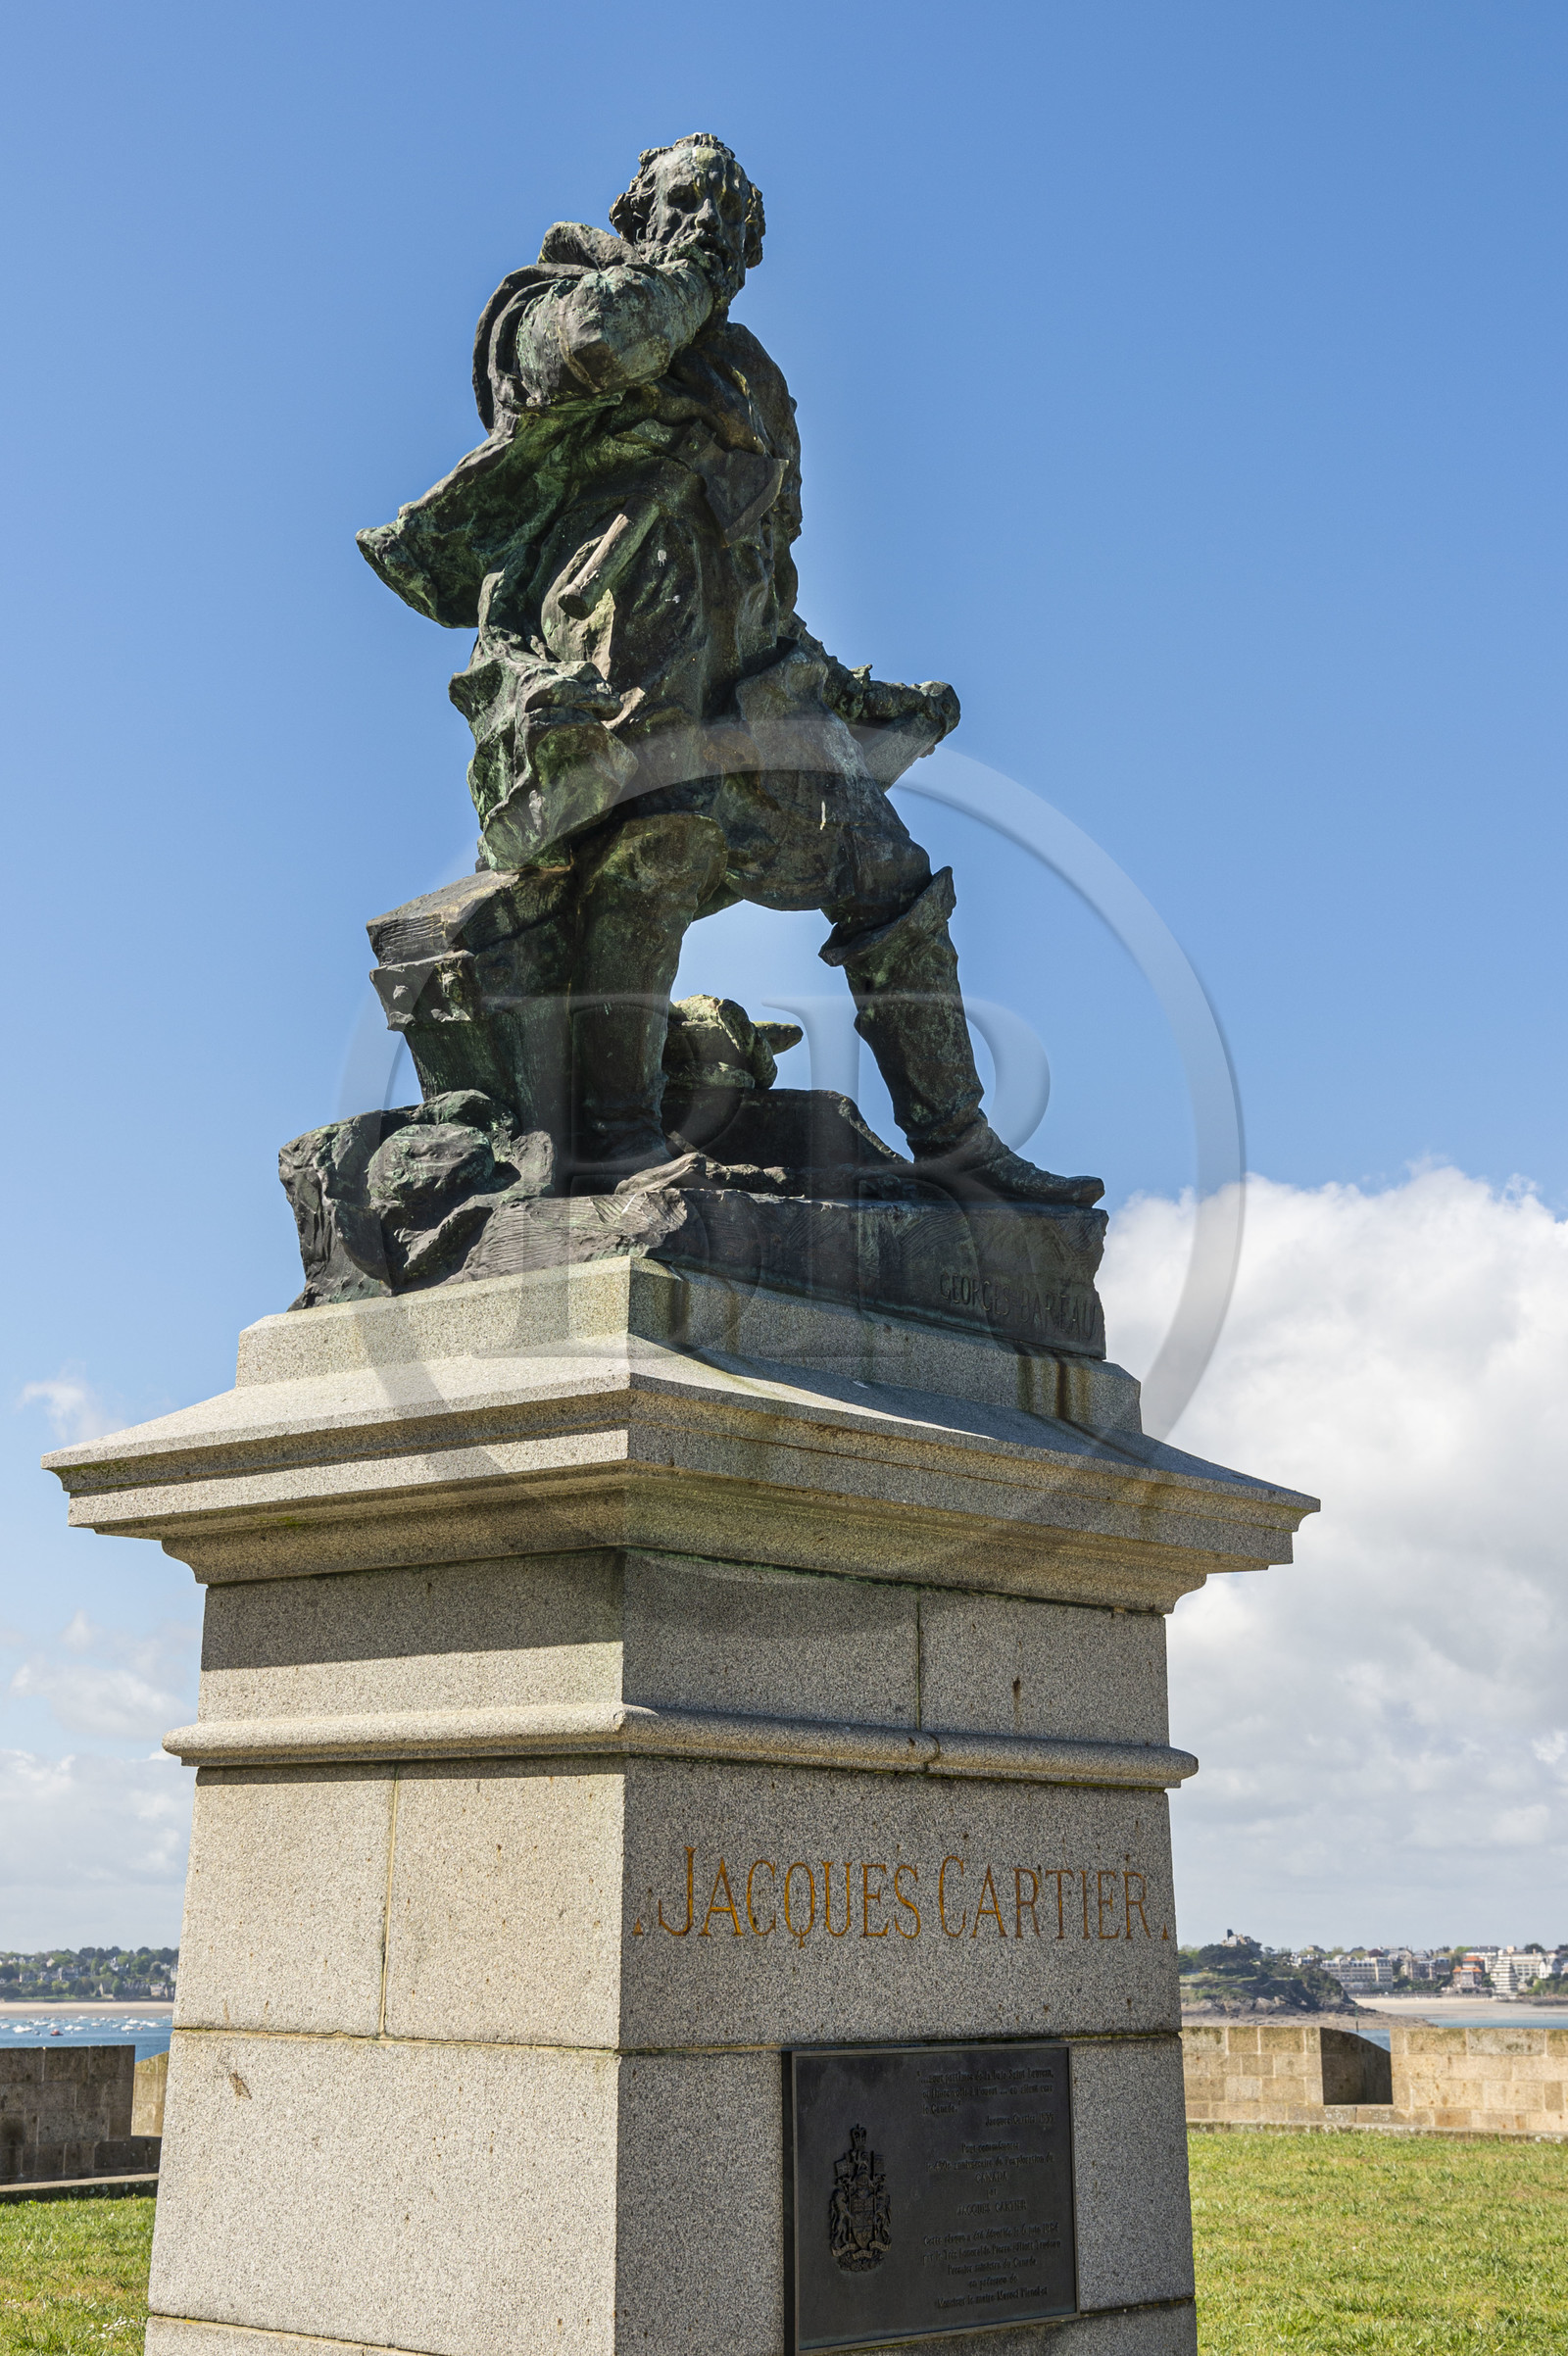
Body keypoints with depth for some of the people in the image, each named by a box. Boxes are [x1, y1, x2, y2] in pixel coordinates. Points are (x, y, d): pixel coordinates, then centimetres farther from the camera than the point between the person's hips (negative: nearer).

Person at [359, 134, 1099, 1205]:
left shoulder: (750, 381, 27)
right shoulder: (548, 313, 11)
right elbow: (604, 344, -17)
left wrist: (863, 700, 25)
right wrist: (684, 272, 2)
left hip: (745, 685, 7)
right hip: (610, 661, -7)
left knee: (892, 881, 2)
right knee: (660, 838, -34)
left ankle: (957, 1142, 10)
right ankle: (621, 1138, -29)